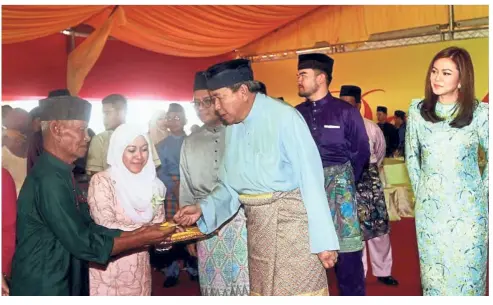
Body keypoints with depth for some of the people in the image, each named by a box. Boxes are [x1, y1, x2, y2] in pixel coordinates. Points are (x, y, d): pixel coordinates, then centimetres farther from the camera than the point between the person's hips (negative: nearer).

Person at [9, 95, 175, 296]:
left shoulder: (59, 173, 7)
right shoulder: (49, 179, -24)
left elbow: (89, 227, 4)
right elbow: (85, 243, -23)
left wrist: (140, 232, -4)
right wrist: (143, 239, -16)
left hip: (64, 281, 9)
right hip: (44, 287, -9)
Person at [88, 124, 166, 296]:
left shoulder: (152, 183, 3)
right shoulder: (102, 181, -11)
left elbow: (158, 223, 5)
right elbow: (106, 227, -19)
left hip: (140, 267, 5)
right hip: (109, 267, -4)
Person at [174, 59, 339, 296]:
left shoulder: (283, 117, -16)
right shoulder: (232, 129, 6)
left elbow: (310, 178, -16)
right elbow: (228, 185, 11)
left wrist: (324, 239, -16)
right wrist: (202, 208, -6)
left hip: (291, 219, -6)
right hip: (257, 224, 7)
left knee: (299, 291, 3)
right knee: (263, 291, 17)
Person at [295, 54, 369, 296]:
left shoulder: (345, 111, -2)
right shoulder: (296, 114, 4)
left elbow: (361, 151, 2)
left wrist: (346, 181, 4)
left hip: (338, 188, -2)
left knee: (346, 250, 2)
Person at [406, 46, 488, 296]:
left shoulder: (479, 112, -8)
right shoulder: (417, 110, -1)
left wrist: (482, 191, 2)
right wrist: (419, 191, 7)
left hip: (467, 208, -2)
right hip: (429, 207, 2)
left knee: (466, 273, 9)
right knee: (433, 272, 13)